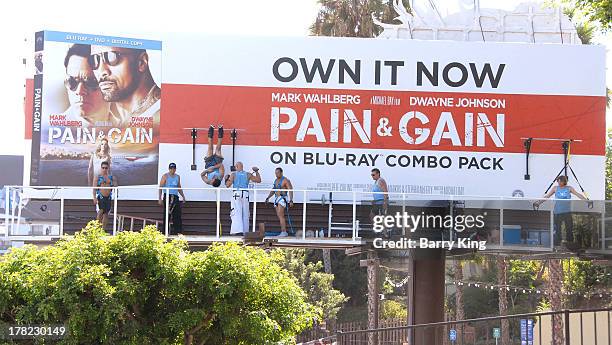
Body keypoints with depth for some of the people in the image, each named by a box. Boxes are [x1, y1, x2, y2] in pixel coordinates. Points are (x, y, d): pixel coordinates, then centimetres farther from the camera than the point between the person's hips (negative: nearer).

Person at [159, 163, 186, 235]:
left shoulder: (177, 177, 17)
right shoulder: (165, 176, 1)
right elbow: (160, 187, -3)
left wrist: (183, 196, 18)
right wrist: (160, 198, -11)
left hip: (175, 197, 5)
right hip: (167, 196, -5)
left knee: (177, 215, 0)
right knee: (167, 215, -7)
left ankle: (177, 231, 2)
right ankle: (164, 231, -5)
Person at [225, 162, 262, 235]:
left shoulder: (233, 174, 3)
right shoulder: (248, 174, 10)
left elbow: (228, 185, -1)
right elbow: (259, 180, 13)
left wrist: (226, 179, 19)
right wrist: (257, 172, 26)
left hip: (236, 194, -3)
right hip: (245, 194, 3)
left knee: (236, 213, -6)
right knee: (245, 214, 9)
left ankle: (237, 230, -19)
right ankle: (245, 231, 9)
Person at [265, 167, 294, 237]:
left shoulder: (285, 180, -8)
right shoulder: (276, 181, 18)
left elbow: (290, 190, -12)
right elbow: (273, 191, 27)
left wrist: (291, 200, -21)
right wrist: (268, 197, 17)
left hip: (282, 199, -9)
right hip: (276, 199, 9)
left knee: (280, 215, -18)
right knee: (279, 216, 6)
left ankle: (284, 232, -20)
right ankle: (284, 232, 9)